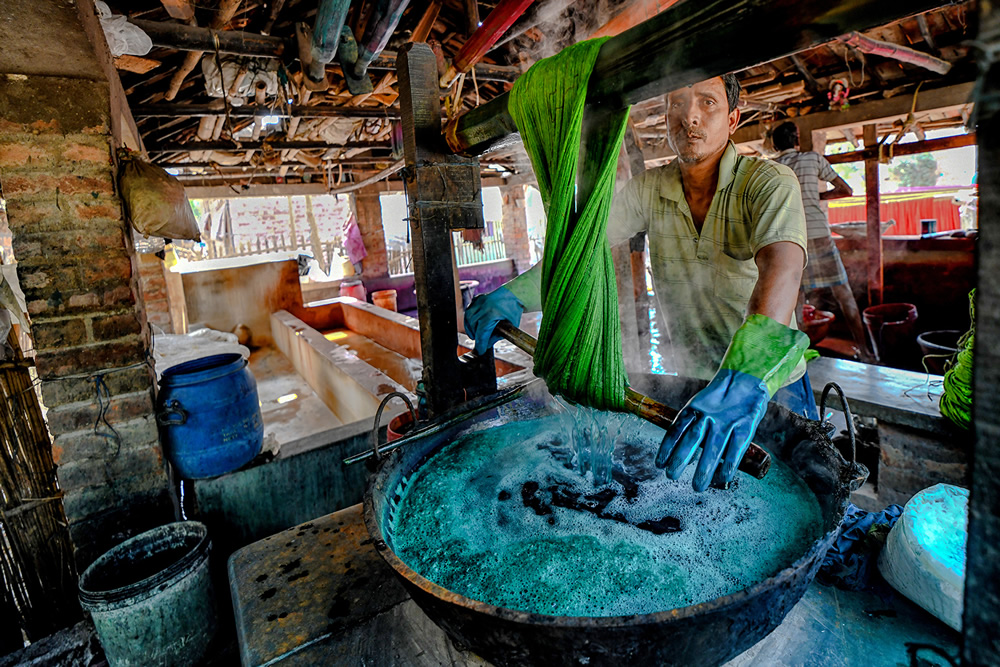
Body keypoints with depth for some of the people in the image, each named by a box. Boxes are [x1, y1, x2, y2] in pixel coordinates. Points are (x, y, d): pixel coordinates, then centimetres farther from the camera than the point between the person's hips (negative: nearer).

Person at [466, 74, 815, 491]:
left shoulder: (770, 183, -18)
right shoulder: (649, 190, -3)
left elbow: (781, 268, -36)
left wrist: (747, 378, -54)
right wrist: (513, 293, -29)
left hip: (775, 388, -3)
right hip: (695, 383, 3)